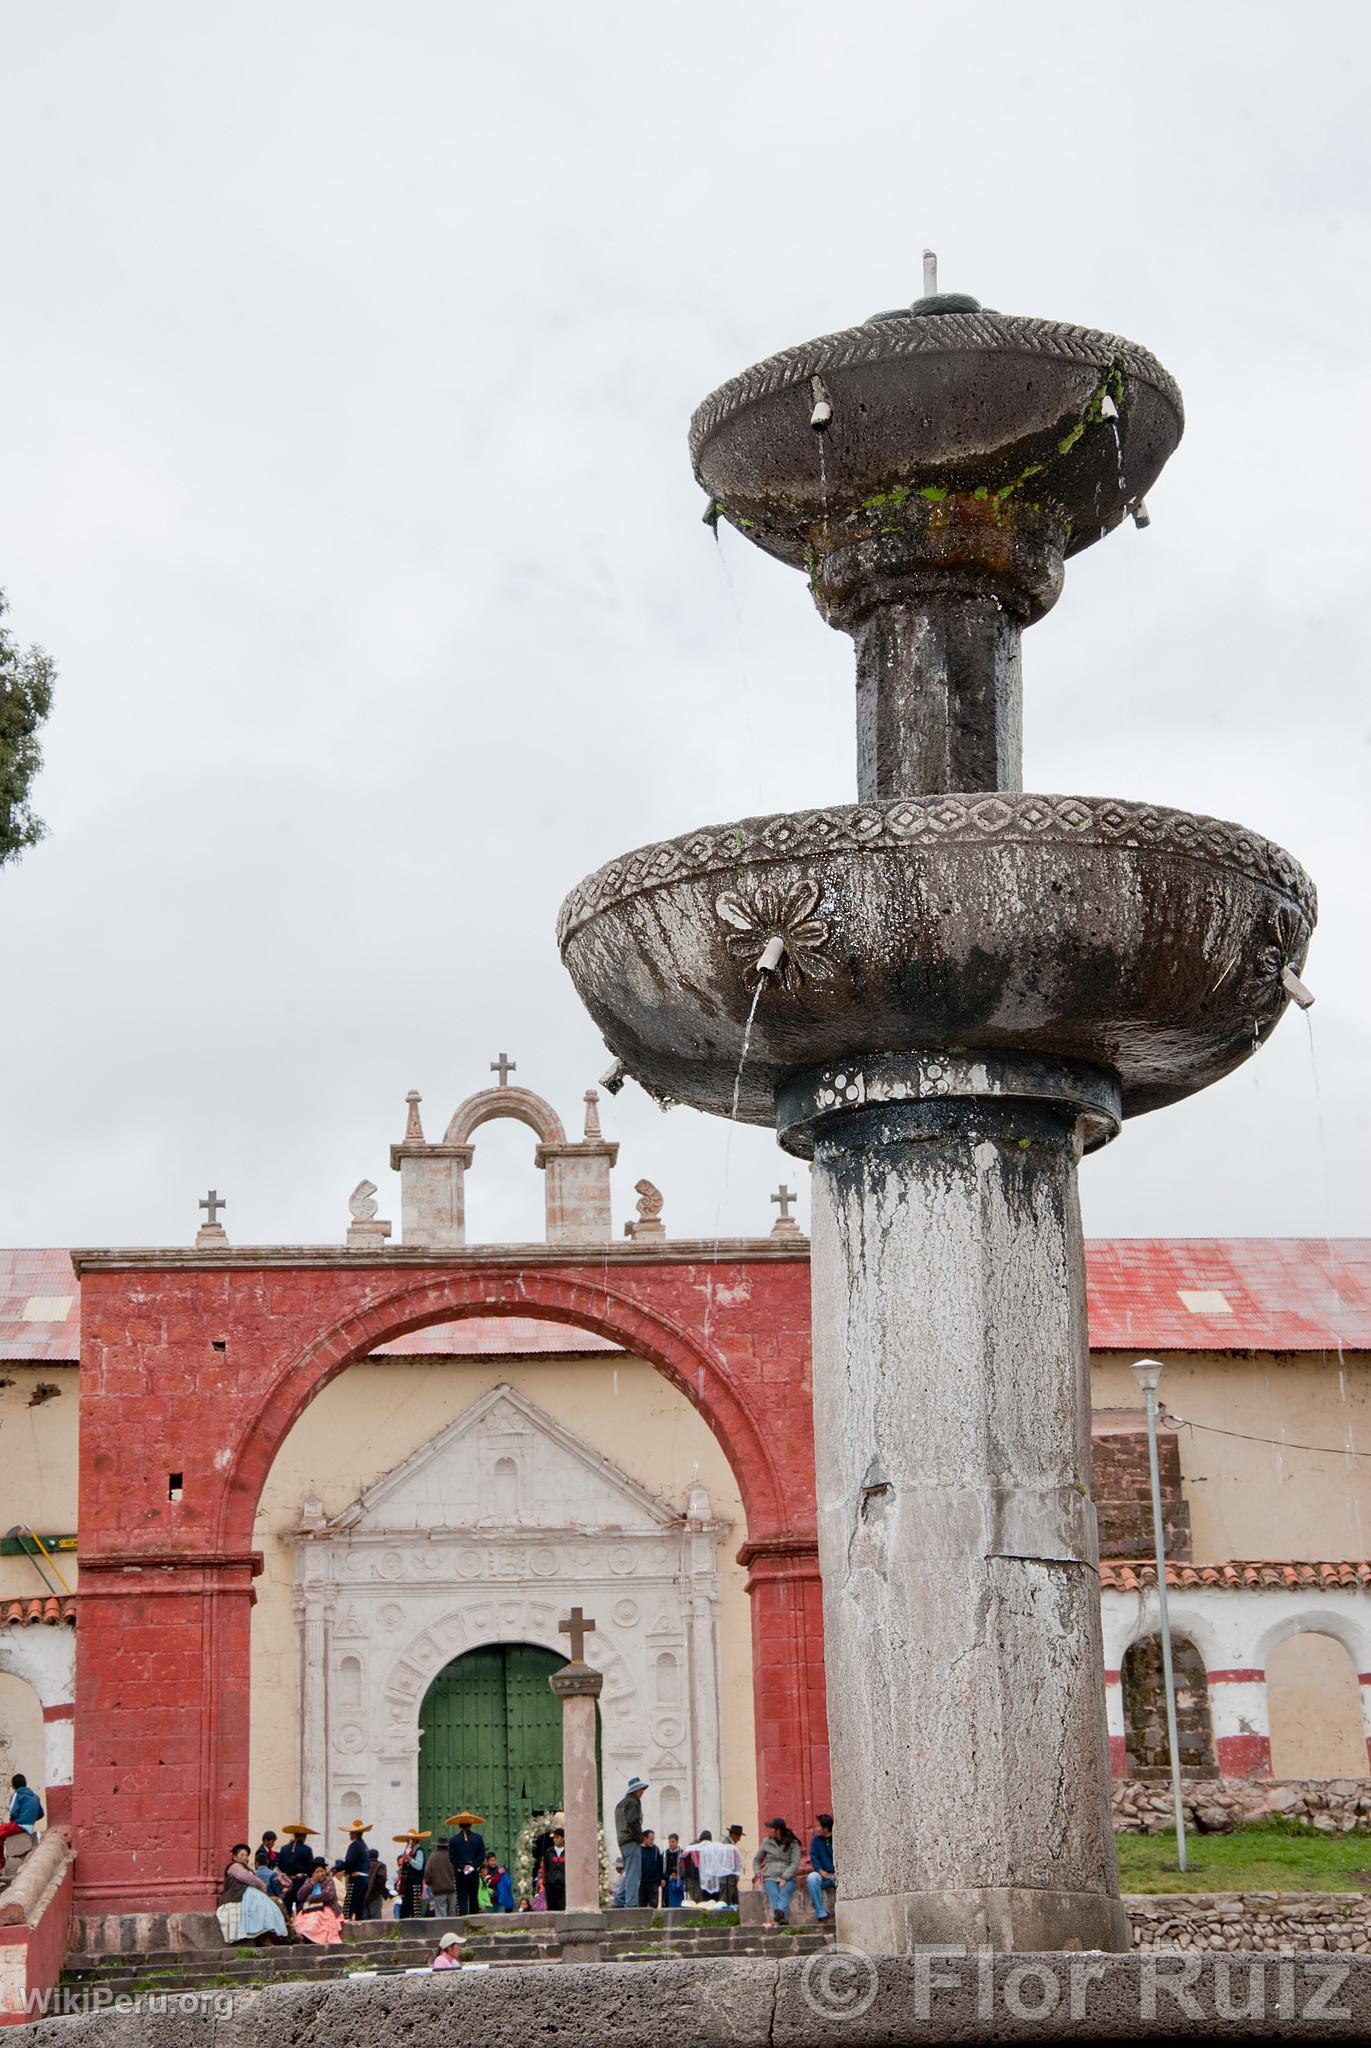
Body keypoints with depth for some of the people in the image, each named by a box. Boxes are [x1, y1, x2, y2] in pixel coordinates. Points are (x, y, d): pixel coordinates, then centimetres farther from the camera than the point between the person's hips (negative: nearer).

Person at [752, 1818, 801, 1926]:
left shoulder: (793, 1844, 7)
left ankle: (780, 1912, -65)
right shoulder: (767, 1842, 15)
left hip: (787, 1879, -1)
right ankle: (781, 1918, -58)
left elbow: (795, 1863, -4)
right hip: (770, 1878, 1)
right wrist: (757, 1873, 6)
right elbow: (757, 1859, 25)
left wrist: (784, 1878, -17)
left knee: (784, 1893, -35)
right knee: (774, 1895, -32)